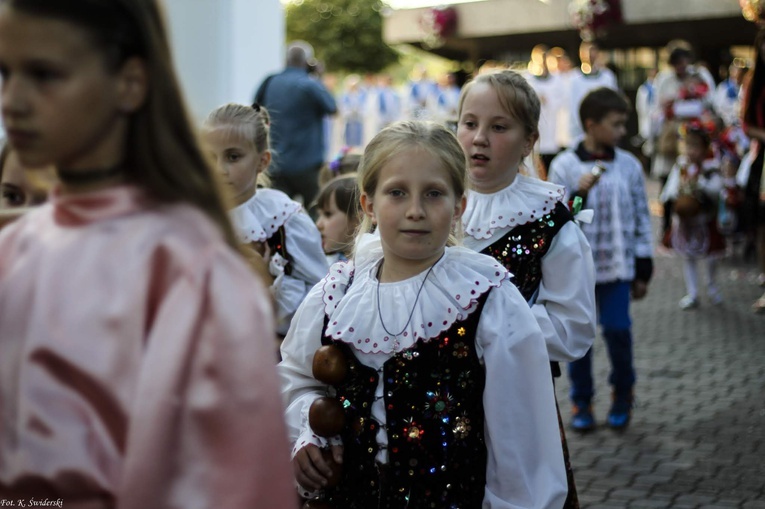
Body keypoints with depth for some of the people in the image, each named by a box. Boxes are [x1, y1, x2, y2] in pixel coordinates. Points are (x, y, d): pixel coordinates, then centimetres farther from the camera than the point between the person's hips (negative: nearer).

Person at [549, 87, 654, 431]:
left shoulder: (629, 165, 1)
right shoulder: (564, 166, -6)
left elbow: (641, 218, 7)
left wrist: (643, 270, 7)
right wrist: (579, 193, -22)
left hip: (617, 265, 1)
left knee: (618, 330, -2)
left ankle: (622, 394, 21)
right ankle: (582, 401, 21)